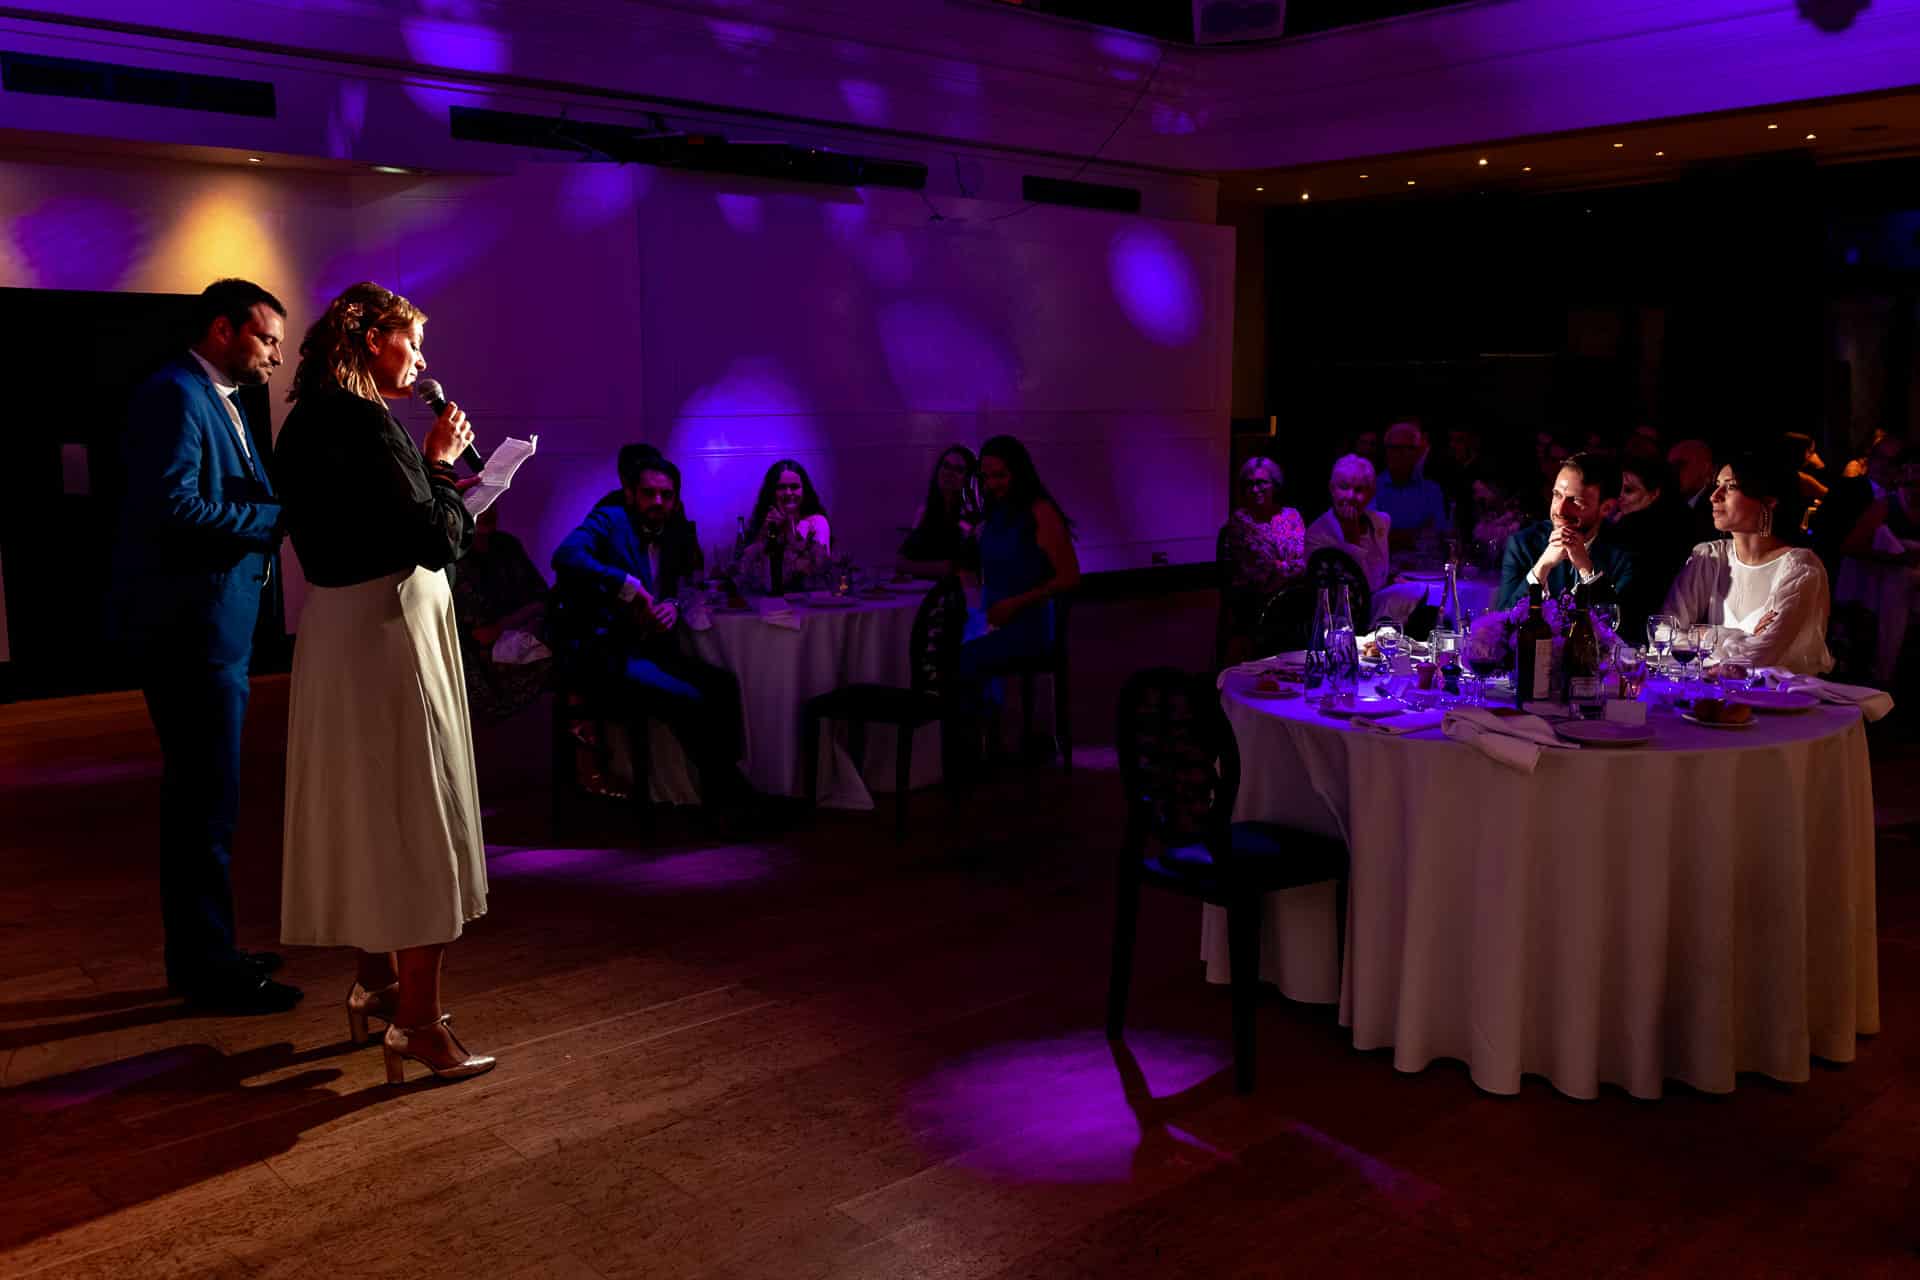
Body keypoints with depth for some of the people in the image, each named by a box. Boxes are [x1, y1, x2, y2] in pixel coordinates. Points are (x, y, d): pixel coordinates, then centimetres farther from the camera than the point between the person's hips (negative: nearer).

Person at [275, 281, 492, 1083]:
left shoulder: (312, 421, 12)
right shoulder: (363, 423, -18)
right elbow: (438, 541, -20)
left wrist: (430, 462, 5)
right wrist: (441, 463, -7)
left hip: (342, 621, 10)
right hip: (388, 625, -10)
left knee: (367, 808, 18)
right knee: (417, 814, -3)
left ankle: (376, 981, 32)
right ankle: (417, 1021, 4)